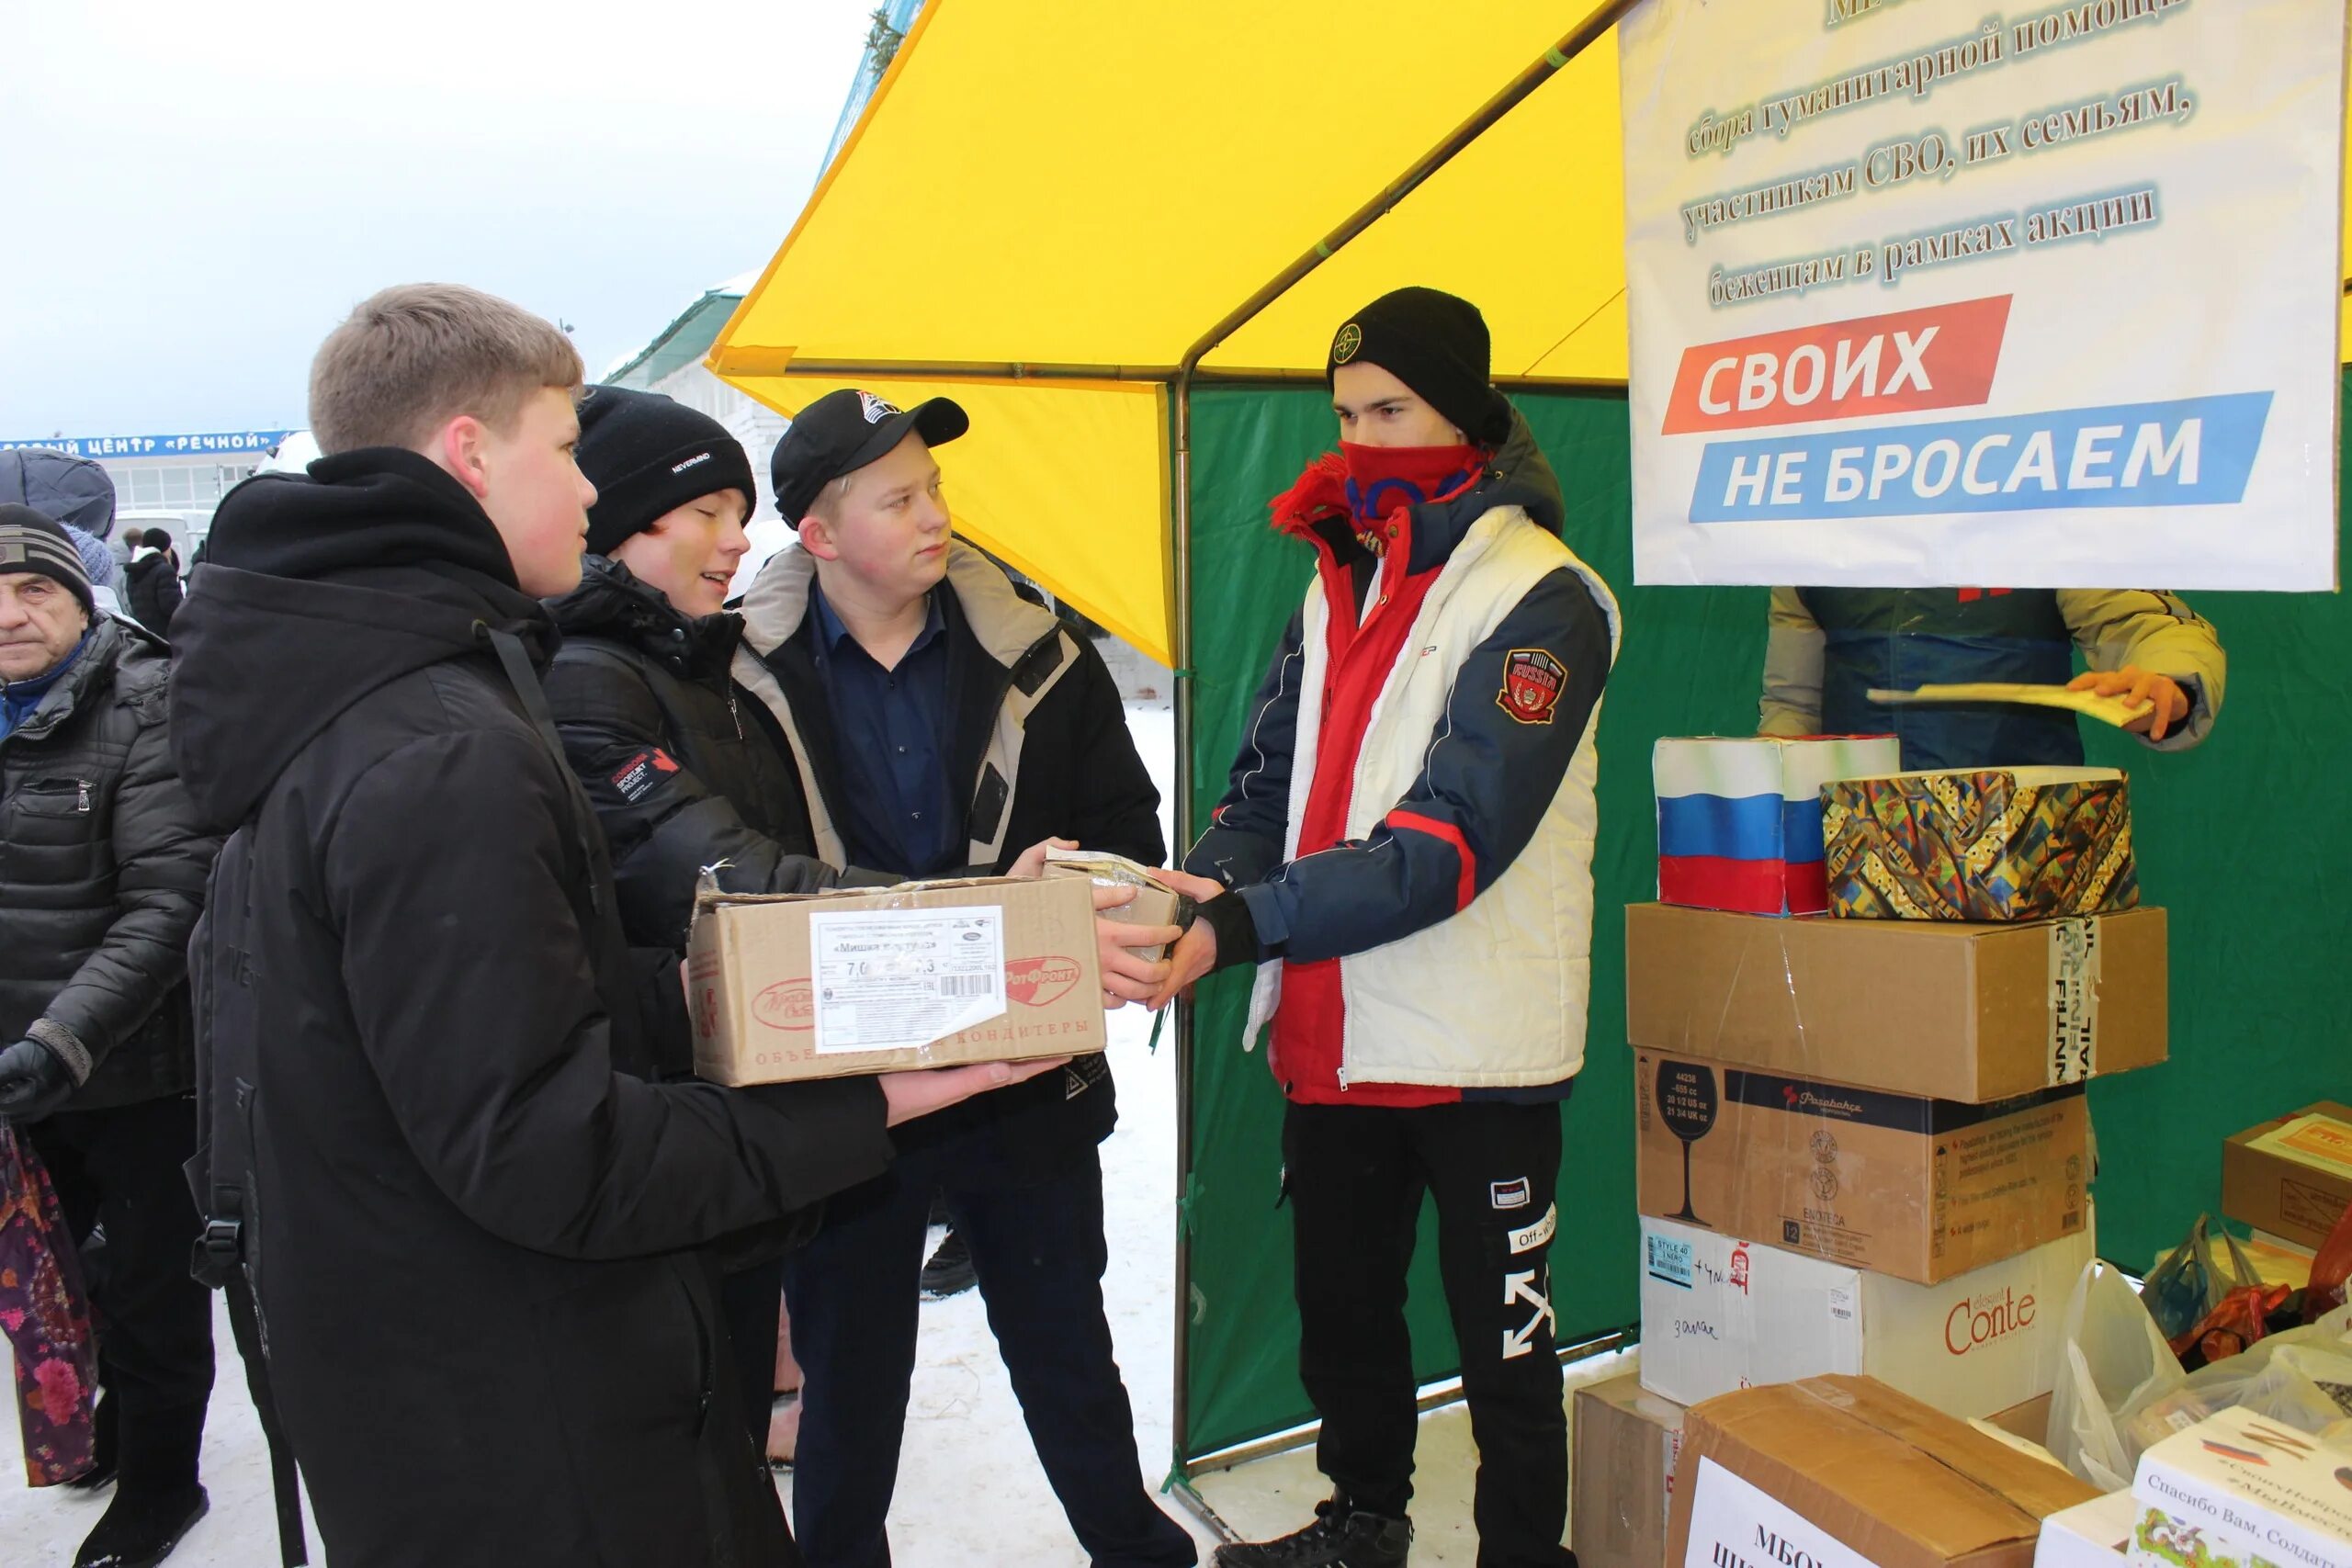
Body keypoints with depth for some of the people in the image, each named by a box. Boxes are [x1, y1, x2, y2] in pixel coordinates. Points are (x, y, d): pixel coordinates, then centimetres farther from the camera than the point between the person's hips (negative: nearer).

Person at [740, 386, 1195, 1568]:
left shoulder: (1036, 660, -2)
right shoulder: (750, 674, -6)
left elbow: (1127, 837, 4)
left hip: (1030, 1083, 2)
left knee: (1066, 1356, 18)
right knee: (848, 1380, 16)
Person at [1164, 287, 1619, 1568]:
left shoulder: (1539, 600, -13)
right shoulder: (1338, 587, 10)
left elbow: (1452, 837, -24)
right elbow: (1268, 788, 8)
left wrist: (1244, 924, -33)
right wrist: (1196, 887, -13)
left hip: (1478, 1049, -6)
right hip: (1330, 1034, 7)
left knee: (1500, 1342, 8)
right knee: (1340, 1311, 20)